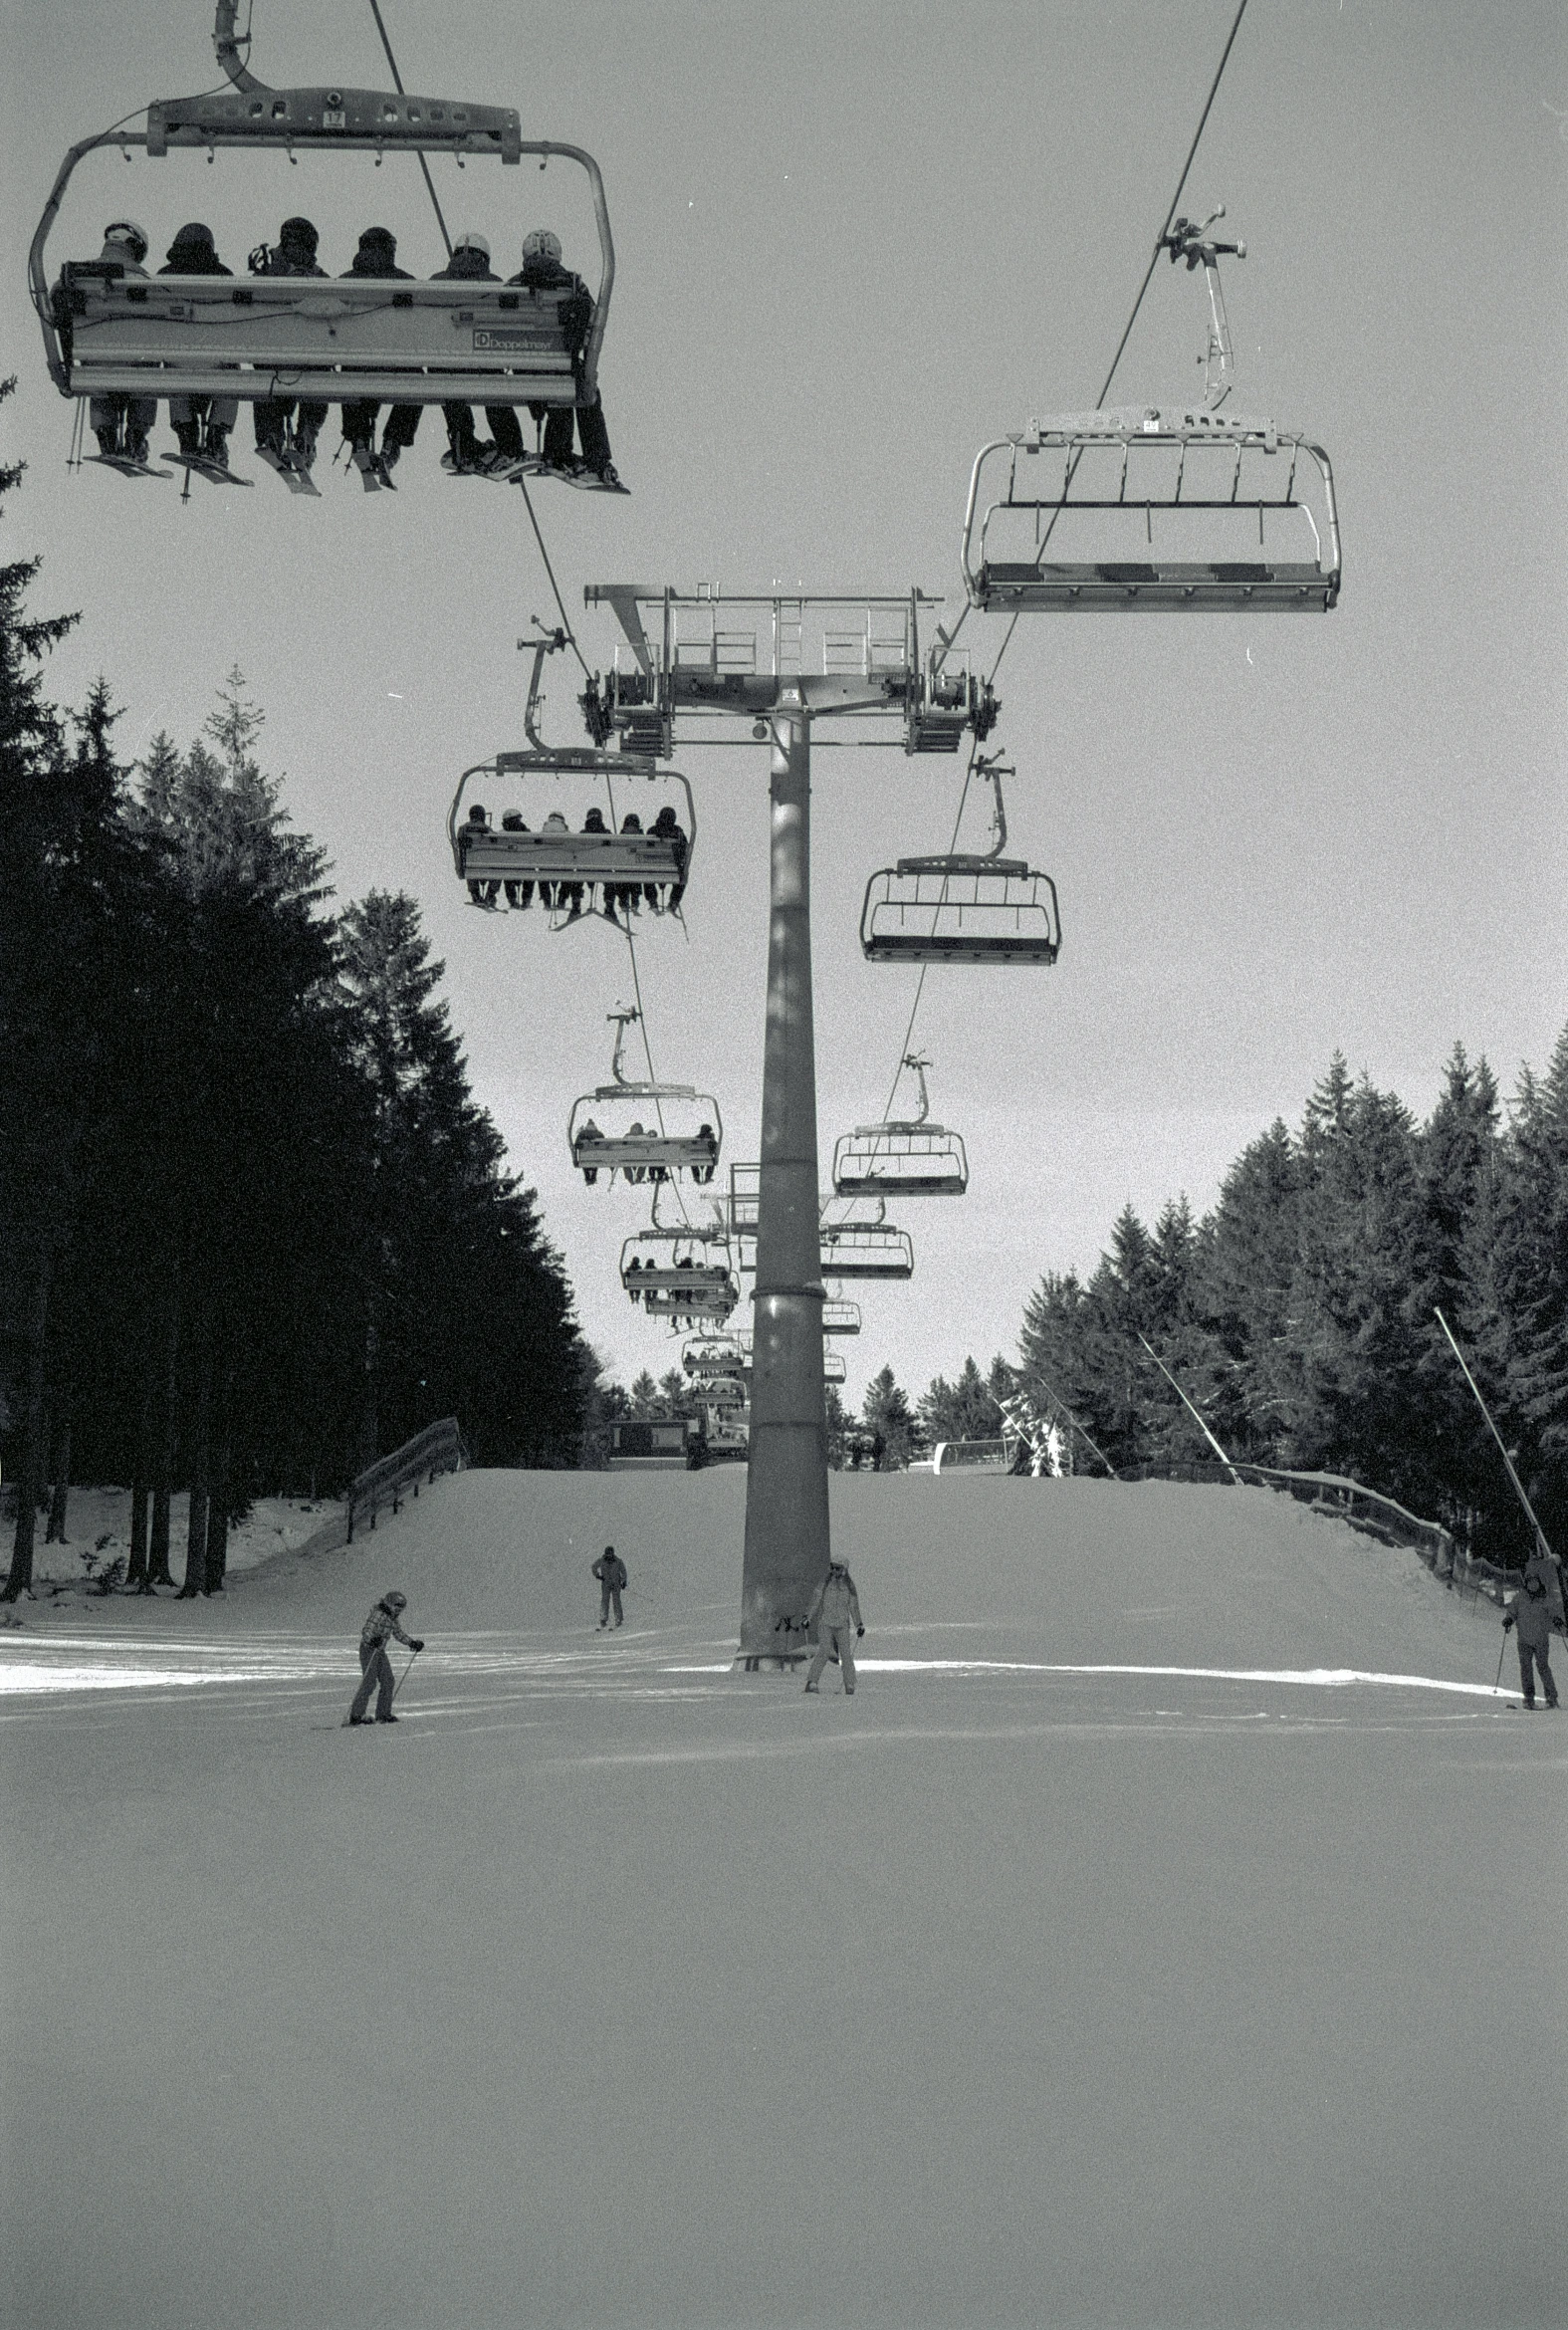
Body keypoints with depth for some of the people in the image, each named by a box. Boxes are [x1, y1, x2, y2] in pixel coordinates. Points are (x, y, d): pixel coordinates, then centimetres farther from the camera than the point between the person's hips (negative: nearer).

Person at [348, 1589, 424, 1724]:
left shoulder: (393, 1618, 9)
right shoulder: (378, 1614, -18)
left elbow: (399, 1634, 19)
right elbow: (366, 1630, -27)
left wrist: (412, 1642, 8)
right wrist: (372, 1639, -46)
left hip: (380, 1651, 9)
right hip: (368, 1649, -9)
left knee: (388, 1681, 4)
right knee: (369, 1682, -14)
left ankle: (383, 1714, 11)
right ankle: (355, 1715, -12)